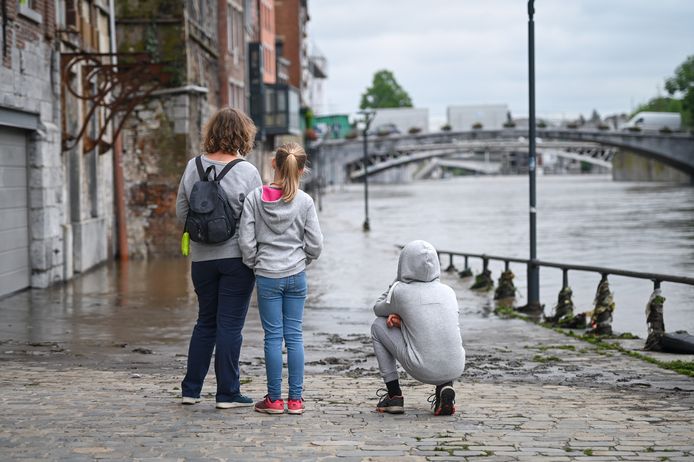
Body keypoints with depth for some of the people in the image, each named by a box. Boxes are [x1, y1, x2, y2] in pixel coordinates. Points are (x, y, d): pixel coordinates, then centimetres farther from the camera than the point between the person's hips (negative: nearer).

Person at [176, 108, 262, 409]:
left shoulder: (193, 167, 1)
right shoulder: (247, 172, -12)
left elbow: (181, 212, 6)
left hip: (202, 257, 4)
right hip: (236, 257, -4)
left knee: (205, 321, 17)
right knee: (230, 324, 2)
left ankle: (191, 389, 19)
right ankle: (227, 393, 5)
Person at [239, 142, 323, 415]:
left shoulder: (255, 198, -6)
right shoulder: (305, 202, -5)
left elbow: (246, 240, -7)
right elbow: (315, 243, -3)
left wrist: (255, 264, 8)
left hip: (267, 277, -1)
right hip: (296, 276, 1)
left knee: (273, 336, 4)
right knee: (294, 336, 7)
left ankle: (274, 399, 7)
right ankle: (295, 399, 9)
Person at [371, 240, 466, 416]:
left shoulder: (401, 291, 0)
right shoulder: (448, 291, 11)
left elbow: (378, 309, 21)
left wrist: (399, 280, 21)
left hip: (423, 371, -4)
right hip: (455, 369, 4)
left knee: (378, 326, 18)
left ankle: (394, 395, 16)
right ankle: (445, 388, 12)